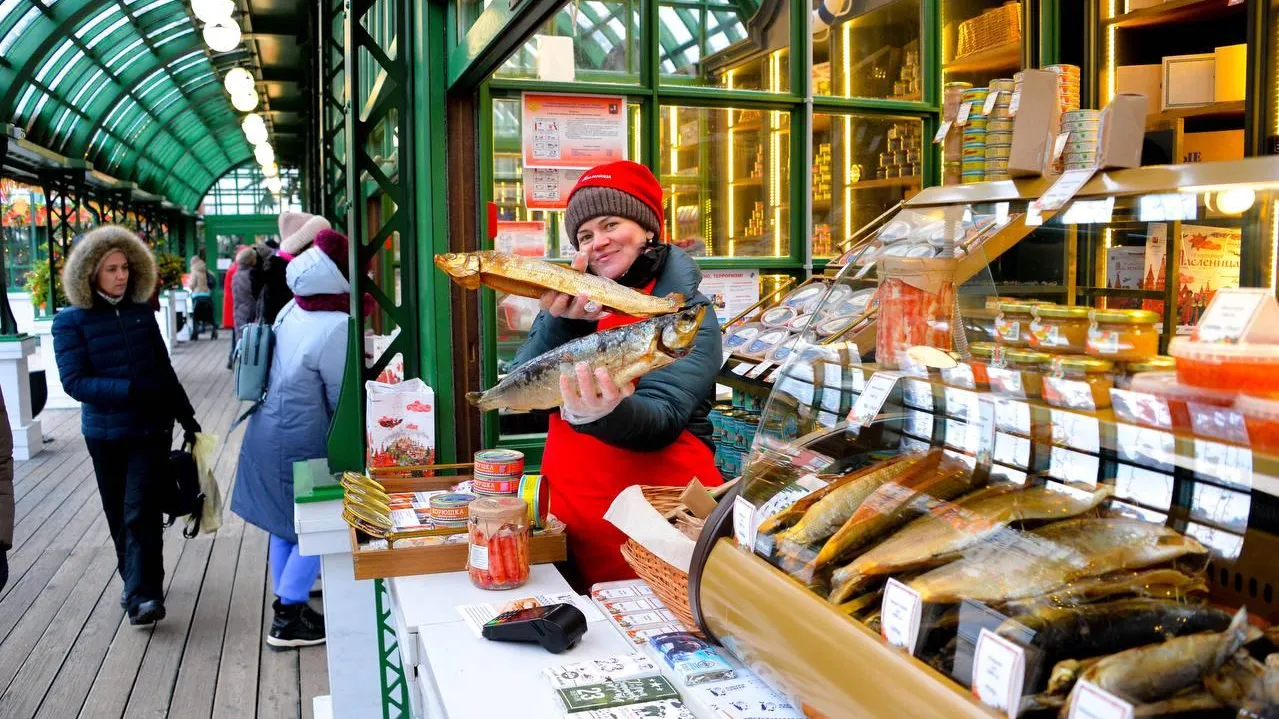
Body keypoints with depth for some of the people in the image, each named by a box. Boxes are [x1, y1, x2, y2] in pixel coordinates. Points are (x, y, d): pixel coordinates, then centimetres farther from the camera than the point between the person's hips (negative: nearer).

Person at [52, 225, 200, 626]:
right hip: (105, 434, 0)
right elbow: (74, 381, -14)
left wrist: (186, 416, 14)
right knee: (119, 515, 13)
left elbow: (164, 370, 11)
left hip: (152, 429, 0)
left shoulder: (141, 313, 2)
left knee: (141, 512, -8)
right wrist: (132, 389, -23)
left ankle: (143, 596, -8)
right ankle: (136, 583, 31)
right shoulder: (71, 321, -6)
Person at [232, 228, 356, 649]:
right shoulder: (335, 329, -25)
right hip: (301, 444, -8)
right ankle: (288, 619, 11)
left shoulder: (292, 311, -2)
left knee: (285, 523, 20)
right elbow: (343, 401, -16)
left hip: (270, 430, 8)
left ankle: (287, 601, 34)